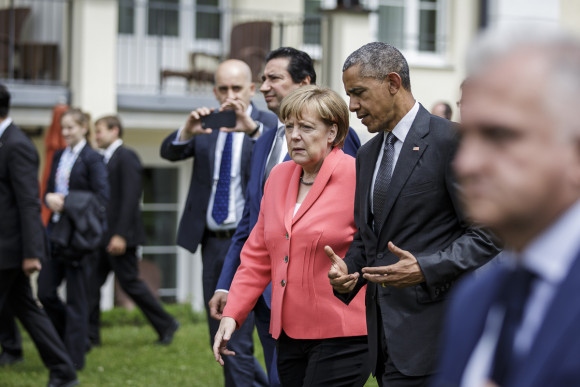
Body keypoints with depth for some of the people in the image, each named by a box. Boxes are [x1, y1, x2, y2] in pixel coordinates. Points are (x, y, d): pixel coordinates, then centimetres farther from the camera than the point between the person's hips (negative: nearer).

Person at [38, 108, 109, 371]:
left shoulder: (92, 159, -7)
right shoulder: (59, 156, 14)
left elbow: (102, 197, -13)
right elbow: (49, 190, 17)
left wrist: (67, 201, -18)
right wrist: (50, 198, -6)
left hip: (77, 235, -6)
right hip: (56, 231, 7)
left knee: (76, 297, 0)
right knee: (45, 291, 3)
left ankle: (74, 357, 7)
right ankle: (67, 338, 25)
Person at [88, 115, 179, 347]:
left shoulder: (126, 157, -12)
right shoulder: (106, 159, 16)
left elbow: (130, 198, -19)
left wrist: (121, 235, -23)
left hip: (119, 236, -9)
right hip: (104, 236, 9)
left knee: (130, 282, -3)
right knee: (92, 282, 4)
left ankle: (166, 325, 10)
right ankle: (90, 335, 7)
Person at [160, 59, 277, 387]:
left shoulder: (267, 124, -2)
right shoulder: (207, 126, 10)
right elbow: (169, 152, -5)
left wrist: (251, 127, -40)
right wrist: (187, 131, -26)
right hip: (213, 242, 6)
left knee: (237, 343, -11)